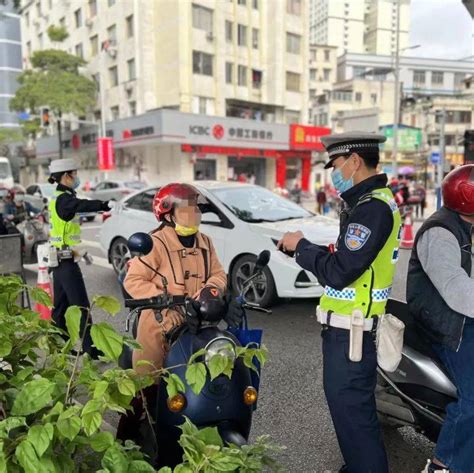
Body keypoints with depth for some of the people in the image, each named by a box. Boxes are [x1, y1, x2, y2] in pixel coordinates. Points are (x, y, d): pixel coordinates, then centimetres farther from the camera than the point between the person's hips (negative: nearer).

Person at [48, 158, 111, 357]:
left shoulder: (58, 198, 14)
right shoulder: (64, 199, -17)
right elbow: (81, 205, -38)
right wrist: (102, 205, -50)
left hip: (59, 259, 10)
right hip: (66, 260, -10)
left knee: (61, 305, 15)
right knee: (82, 306, -6)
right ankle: (89, 348, -2)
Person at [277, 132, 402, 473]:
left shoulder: (372, 208, -21)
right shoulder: (374, 201, 13)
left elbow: (338, 273, -25)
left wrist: (301, 246, -11)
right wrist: (305, 248, 7)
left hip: (350, 332, -11)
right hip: (351, 326, 11)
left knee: (352, 411, 1)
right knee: (354, 406, 23)